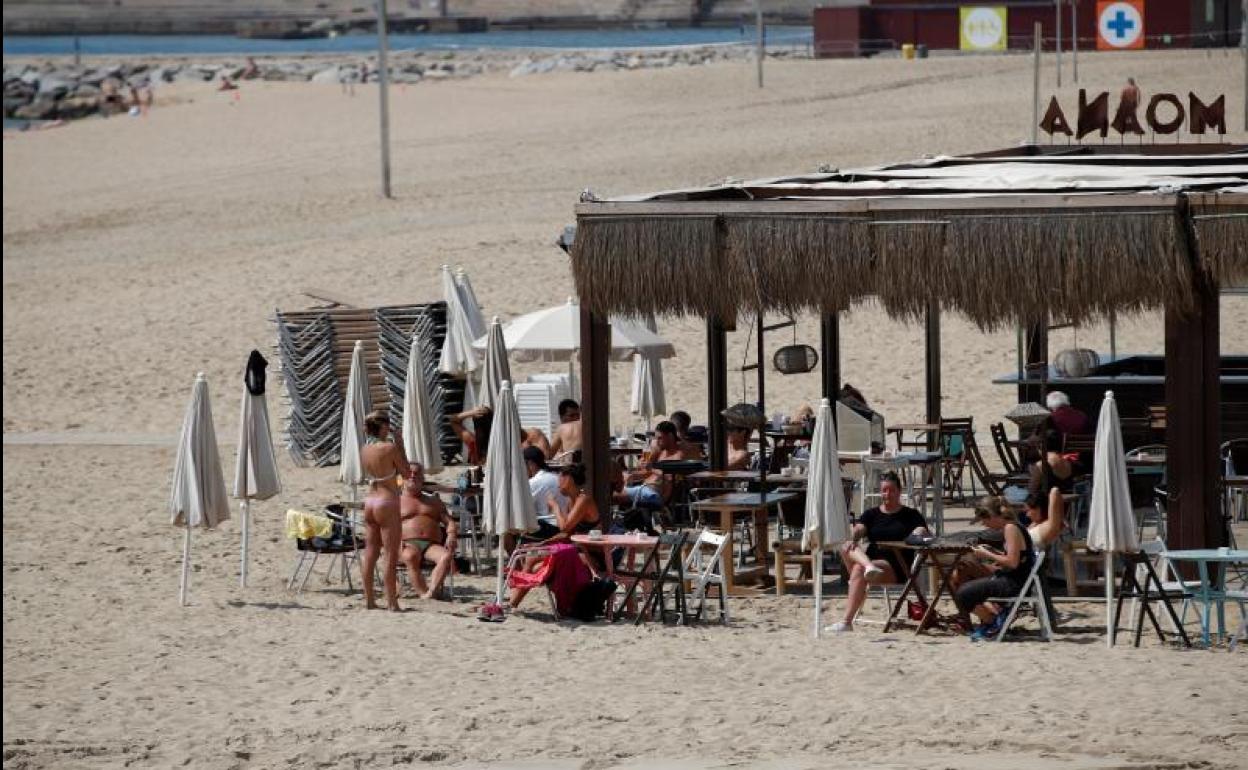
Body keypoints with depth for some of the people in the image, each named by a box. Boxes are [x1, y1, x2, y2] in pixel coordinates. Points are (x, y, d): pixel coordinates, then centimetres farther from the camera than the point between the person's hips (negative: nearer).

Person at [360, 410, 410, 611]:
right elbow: (406, 472, -6)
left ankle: (369, 600, 15)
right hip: (387, 503, -7)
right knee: (391, 555, -2)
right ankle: (392, 603, -3)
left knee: (370, 553, 12)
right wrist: (400, 447, 0)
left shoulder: (364, 449, 5)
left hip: (369, 502, 7)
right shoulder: (390, 448, -15)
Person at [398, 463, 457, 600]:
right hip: (408, 544, -2)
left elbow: (450, 522, 22)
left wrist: (451, 535, -1)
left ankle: (430, 592, -47)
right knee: (410, 556, -41)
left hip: (432, 545, 2)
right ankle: (423, 593, -44)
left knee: (446, 556, -34)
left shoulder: (434, 502, 30)